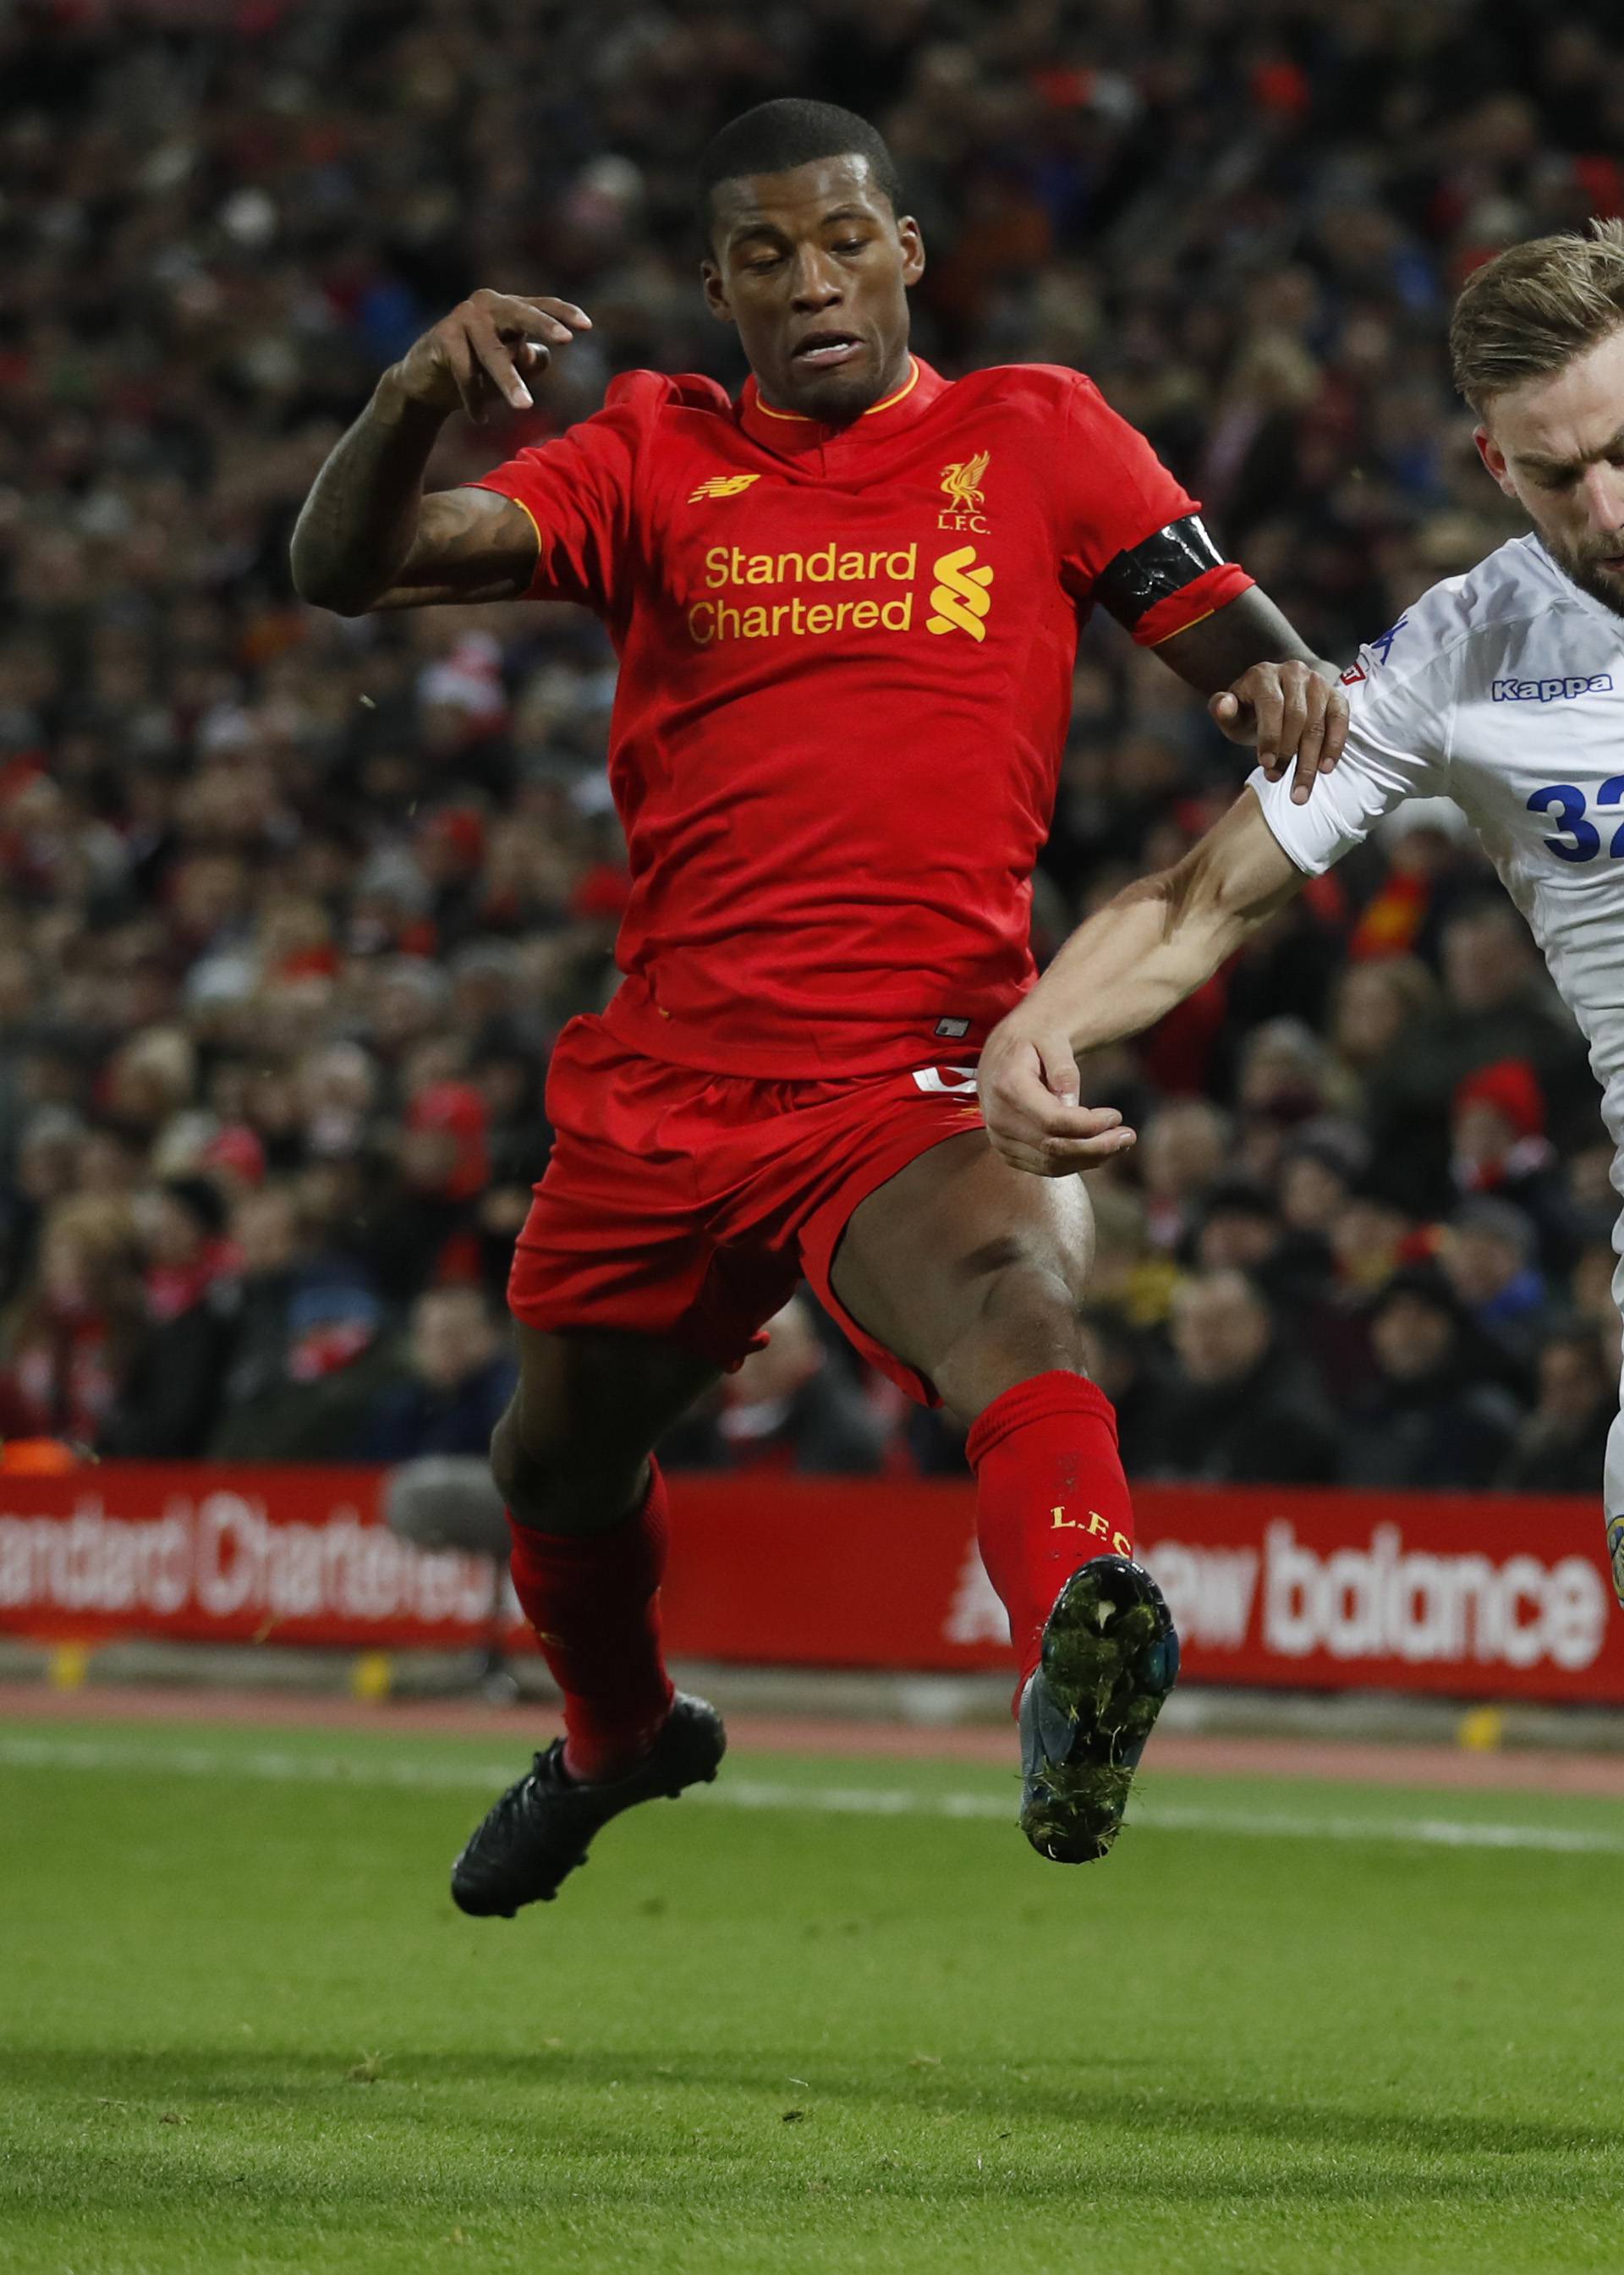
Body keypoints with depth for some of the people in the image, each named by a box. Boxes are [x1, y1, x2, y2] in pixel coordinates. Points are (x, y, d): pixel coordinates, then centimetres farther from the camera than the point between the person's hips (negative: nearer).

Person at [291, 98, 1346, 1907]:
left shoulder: (1033, 437, 8)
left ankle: (1082, 1641, -66)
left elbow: (1231, 638, 6)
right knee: (560, 1467, 20)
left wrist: (1286, 681, -19)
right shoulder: (659, 458, 9)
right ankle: (619, 1738, 53)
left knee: (1007, 1287, -37)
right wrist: (415, 399, -22)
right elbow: (345, 570, -1)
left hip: (918, 1073, -4)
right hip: (664, 1074, 4)